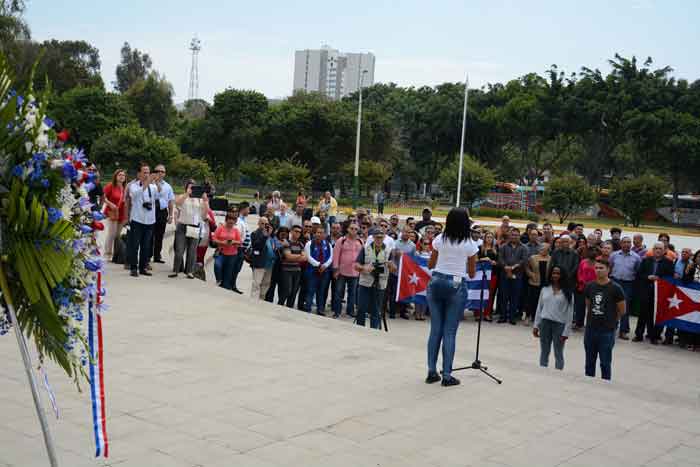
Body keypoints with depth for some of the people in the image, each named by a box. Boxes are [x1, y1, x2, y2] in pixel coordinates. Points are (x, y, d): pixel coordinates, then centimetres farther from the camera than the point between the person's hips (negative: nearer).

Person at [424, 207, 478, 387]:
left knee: (435, 329, 8)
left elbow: (430, 265, 10)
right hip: (456, 286, -3)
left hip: (436, 282, 3)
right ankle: (447, 375, 3)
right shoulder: (469, 244, -4)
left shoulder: (439, 239, 2)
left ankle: (432, 372, 12)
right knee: (449, 332, 1)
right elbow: (472, 273, 3)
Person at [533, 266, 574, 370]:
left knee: (558, 353, 4)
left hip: (559, 324, -3)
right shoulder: (545, 289, 6)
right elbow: (539, 308, 10)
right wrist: (536, 325, 7)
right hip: (545, 323, 3)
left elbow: (569, 313, -5)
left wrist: (566, 332, -9)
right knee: (544, 352, 11)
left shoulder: (567, 292, -3)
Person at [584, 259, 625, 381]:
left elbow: (621, 311, -1)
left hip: (607, 331, -5)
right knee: (589, 362, 14)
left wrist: (610, 321, 8)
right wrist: (593, 319, 9)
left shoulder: (615, 288, -9)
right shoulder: (590, 286, 3)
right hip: (590, 329, 5)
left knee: (605, 362, 0)